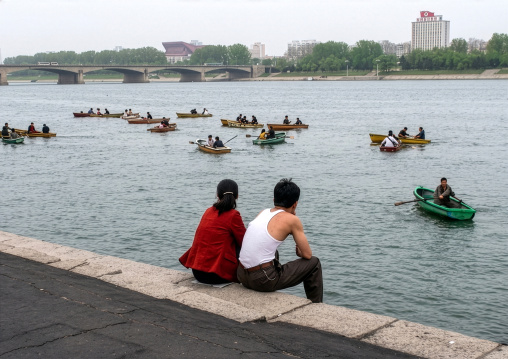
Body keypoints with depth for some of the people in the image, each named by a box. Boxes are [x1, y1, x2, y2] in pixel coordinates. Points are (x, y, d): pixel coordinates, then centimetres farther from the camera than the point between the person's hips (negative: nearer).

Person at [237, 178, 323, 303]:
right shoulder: (292, 220, -6)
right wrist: (300, 252, 21)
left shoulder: (263, 212, 13)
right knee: (314, 263, 10)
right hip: (263, 281, -7)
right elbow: (308, 254, -1)